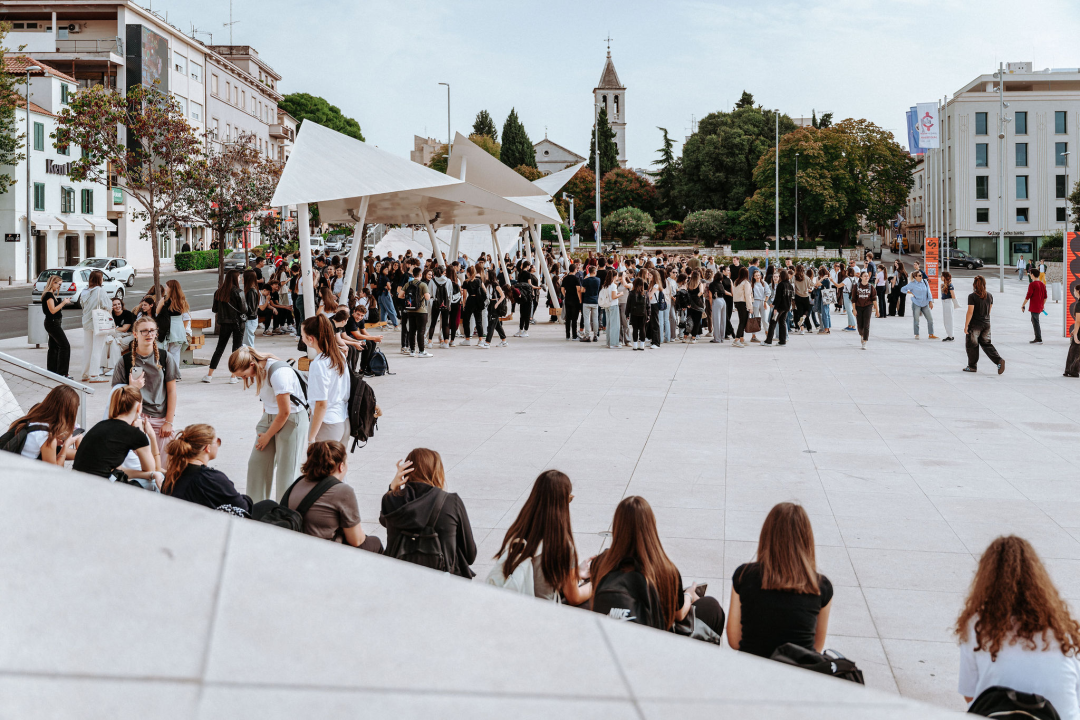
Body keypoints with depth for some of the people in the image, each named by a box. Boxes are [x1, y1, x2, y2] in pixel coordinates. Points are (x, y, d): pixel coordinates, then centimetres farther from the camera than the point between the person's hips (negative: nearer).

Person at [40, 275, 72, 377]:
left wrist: (64, 302, 8)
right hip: (52, 323, -10)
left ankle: (52, 371, 15)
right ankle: (62, 372, -11)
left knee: (54, 347, 12)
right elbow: (53, 310, -21)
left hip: (54, 323, 10)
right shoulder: (48, 294, -14)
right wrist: (63, 302, -16)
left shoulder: (51, 294, 16)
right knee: (65, 346, -11)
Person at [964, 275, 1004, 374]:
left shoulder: (972, 296, -15)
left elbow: (970, 312, -17)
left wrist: (966, 326, -12)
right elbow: (989, 310, 14)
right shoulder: (989, 296, 3)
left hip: (975, 325, -5)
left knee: (972, 345, 8)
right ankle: (999, 361, -5)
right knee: (986, 344, 13)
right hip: (986, 324, 5)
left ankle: (972, 366, 16)